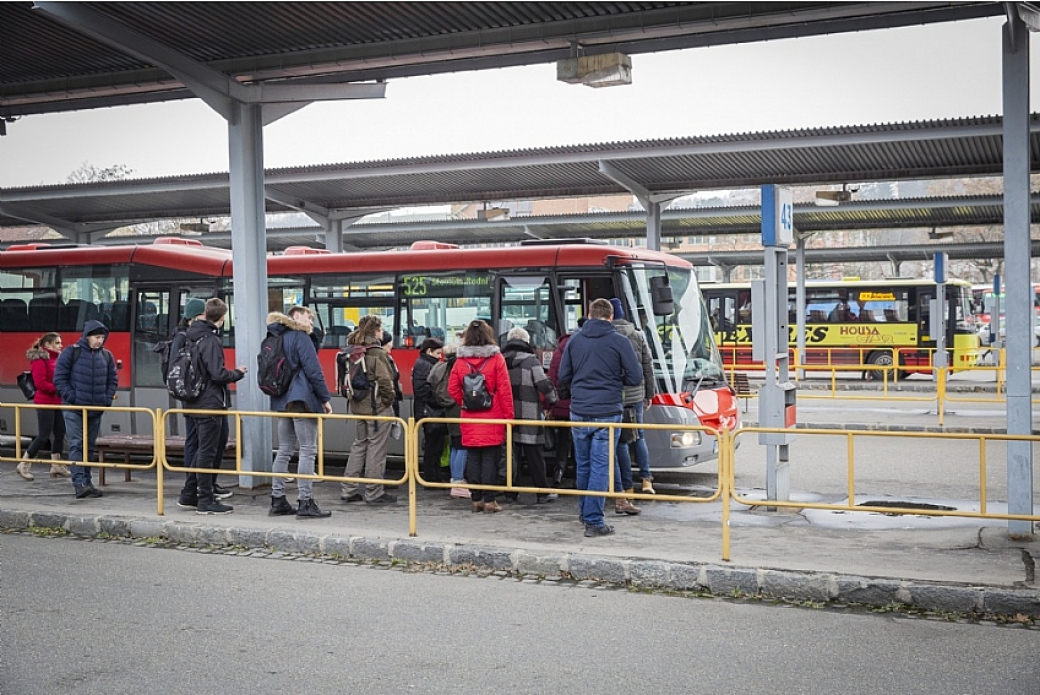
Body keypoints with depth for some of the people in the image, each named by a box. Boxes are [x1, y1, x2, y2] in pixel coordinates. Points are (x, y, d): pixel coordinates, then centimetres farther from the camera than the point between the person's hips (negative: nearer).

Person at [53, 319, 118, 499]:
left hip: (96, 410, 5)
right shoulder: (71, 353, -5)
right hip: (74, 409, -5)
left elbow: (112, 380, 14)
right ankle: (79, 482, -16)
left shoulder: (106, 356, 8)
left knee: (90, 447, 10)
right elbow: (59, 378, -6)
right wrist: (72, 397, -14)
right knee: (77, 445, -11)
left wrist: (107, 399, 1)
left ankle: (87, 481, 17)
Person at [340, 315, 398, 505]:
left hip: (358, 406, 8)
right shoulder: (377, 354, -15)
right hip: (378, 407, -8)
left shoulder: (353, 353, 7)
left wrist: (354, 396, 14)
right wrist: (390, 399, -7)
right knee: (376, 448, 1)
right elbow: (385, 381, -21)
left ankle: (348, 490, 19)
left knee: (359, 444, 17)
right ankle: (374, 493, 7)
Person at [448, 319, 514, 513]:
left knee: (473, 458, 9)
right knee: (490, 459, 1)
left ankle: (476, 499, 13)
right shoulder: (496, 358, -6)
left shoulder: (461, 360, 2)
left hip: (469, 419, 3)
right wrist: (509, 415, -3)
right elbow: (504, 389, -8)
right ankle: (489, 500, 1)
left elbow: (452, 388, 3)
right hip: (492, 418, -2)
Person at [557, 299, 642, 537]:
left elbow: (563, 376, 9)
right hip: (607, 413, -4)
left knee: (583, 465, 17)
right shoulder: (619, 342, -5)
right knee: (600, 467, -1)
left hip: (578, 413, 4)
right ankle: (594, 521, 0)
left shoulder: (574, 340, 6)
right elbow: (635, 377, -4)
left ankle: (585, 513, 30)